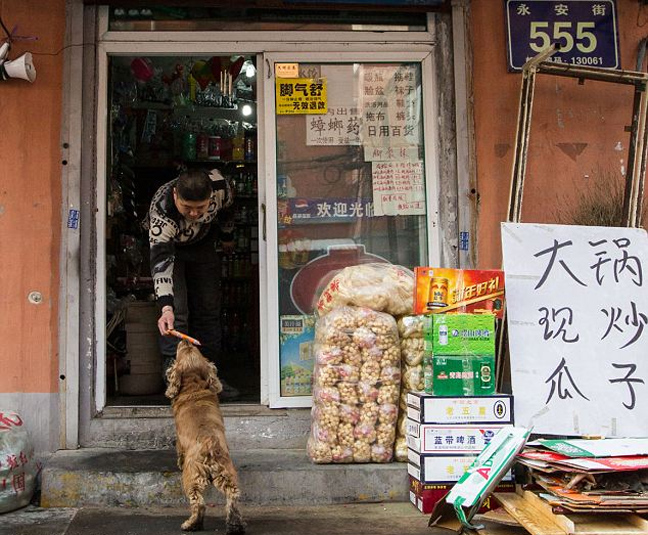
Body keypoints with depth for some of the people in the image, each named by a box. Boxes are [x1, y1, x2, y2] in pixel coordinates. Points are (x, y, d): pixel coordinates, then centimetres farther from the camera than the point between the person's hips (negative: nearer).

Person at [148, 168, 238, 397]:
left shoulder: (219, 185, -32)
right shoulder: (161, 210, -41)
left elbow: (226, 207, -6)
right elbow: (161, 263, -48)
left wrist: (227, 236, 9)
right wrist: (166, 307, -58)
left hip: (205, 243, 3)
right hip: (167, 246, -3)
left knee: (208, 309, 2)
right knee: (176, 310, -18)